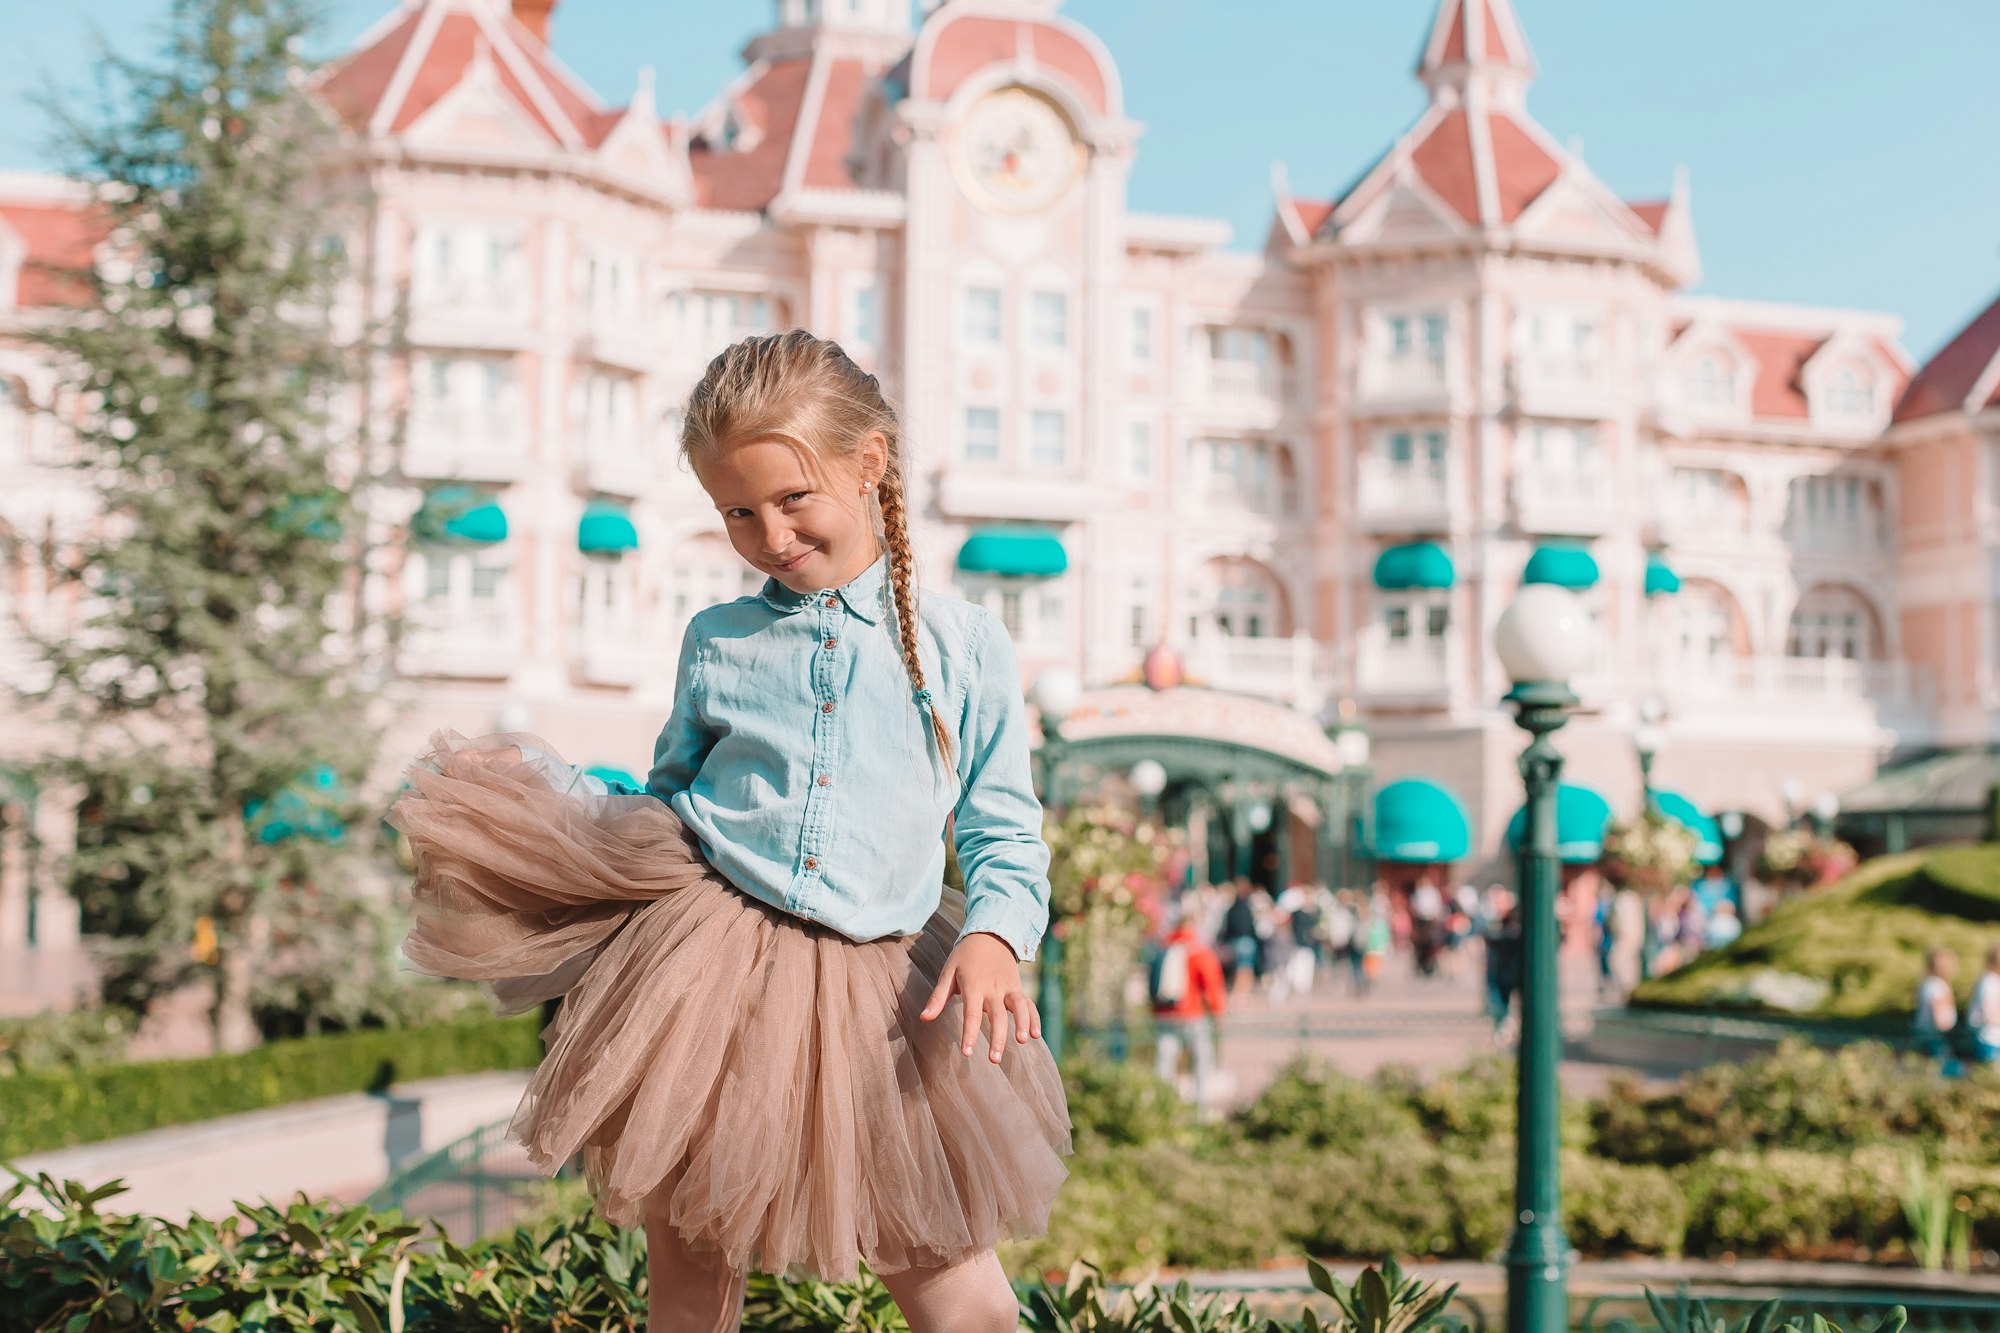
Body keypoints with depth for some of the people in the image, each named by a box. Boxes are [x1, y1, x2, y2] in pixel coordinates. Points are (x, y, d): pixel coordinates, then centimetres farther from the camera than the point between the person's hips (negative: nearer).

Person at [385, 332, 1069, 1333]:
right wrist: (544, 783, 3)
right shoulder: (717, 642, 6)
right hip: (707, 966, 2)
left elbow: (1004, 832, 3)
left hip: (880, 992, -1)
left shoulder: (963, 645, 0)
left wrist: (994, 934, -16)